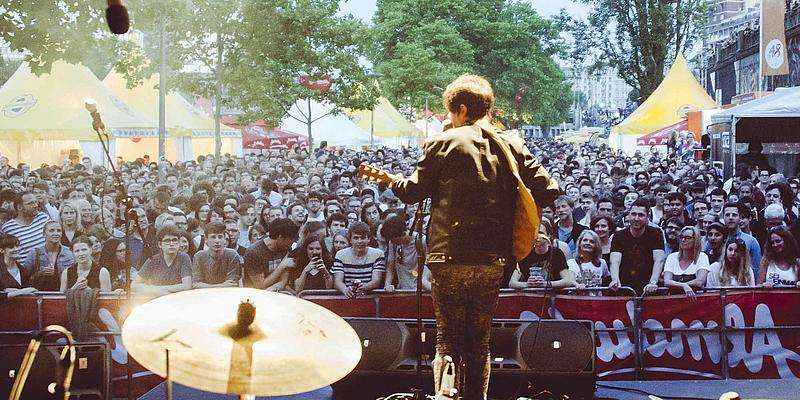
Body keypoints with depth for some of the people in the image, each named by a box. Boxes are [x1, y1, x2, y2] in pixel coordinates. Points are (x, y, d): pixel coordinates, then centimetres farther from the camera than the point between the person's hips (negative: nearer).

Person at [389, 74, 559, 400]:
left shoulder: (442, 143, -3)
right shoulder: (512, 145, 7)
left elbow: (414, 191, 3)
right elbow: (548, 190, 4)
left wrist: (391, 179, 24)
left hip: (450, 258, -3)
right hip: (493, 260, 4)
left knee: (447, 341, 4)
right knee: (479, 342, 14)